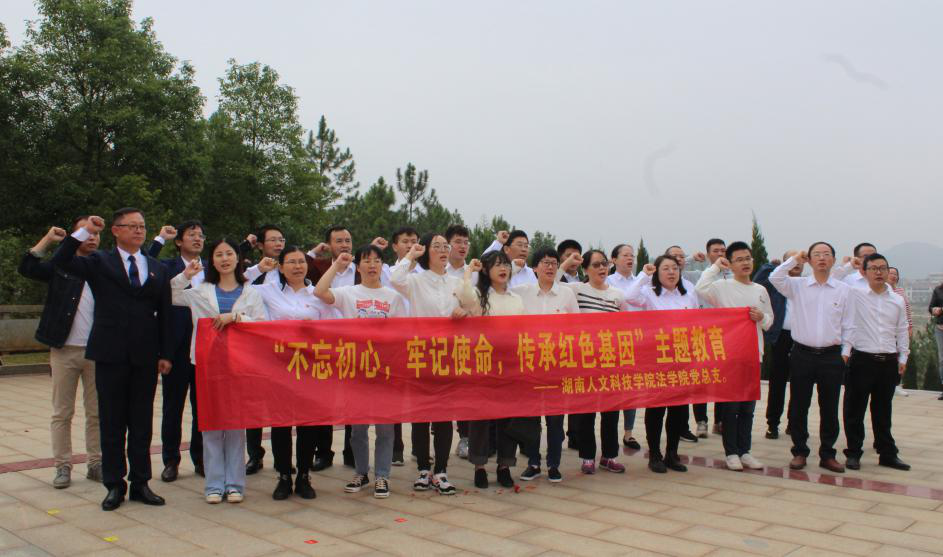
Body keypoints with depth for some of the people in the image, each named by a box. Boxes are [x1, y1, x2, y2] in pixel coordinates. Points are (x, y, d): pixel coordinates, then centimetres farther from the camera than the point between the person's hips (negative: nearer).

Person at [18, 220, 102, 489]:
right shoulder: (60, 265, 7)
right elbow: (26, 267, -6)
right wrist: (48, 238, -6)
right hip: (64, 350, 0)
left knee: (97, 413, 7)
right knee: (62, 413, 5)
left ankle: (96, 464, 16)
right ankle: (62, 466, 13)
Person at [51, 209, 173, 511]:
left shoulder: (158, 269, 11)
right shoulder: (99, 262, 4)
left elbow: (164, 314, 9)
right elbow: (60, 261, -12)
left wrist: (166, 353, 4)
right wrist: (84, 231, -16)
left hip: (145, 356, 2)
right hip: (111, 354, -2)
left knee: (142, 422, 8)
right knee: (112, 423, 6)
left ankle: (140, 482, 18)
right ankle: (114, 484, 15)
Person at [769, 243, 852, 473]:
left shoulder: (844, 289, 5)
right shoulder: (797, 285, 2)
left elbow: (848, 325, 7)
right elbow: (775, 278, -16)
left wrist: (846, 352, 1)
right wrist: (794, 259, -9)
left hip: (831, 356, 1)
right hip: (802, 354, -1)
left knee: (829, 409, 8)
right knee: (798, 407, 5)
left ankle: (827, 454, 20)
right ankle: (799, 452, 18)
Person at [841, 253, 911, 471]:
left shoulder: (897, 301, 9)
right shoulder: (855, 294, -4)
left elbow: (902, 331, 15)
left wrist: (903, 357, 12)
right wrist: (845, 350, -13)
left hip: (888, 362, 4)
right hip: (861, 359, -4)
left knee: (883, 410, 14)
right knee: (854, 410, 3)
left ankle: (887, 453, 24)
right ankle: (853, 453, 14)